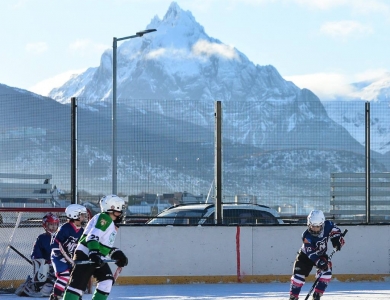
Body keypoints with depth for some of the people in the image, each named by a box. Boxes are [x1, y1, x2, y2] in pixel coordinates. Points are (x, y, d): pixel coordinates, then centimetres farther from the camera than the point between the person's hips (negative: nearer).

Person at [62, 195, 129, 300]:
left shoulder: (112, 224, 19)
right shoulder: (104, 218, -13)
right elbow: (92, 236, -26)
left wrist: (117, 254, 14)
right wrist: (94, 253, -37)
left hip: (97, 258, 10)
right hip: (85, 255, -10)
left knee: (107, 280, 2)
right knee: (78, 283, -15)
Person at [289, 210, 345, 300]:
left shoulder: (328, 225, -24)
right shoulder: (307, 236, -34)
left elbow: (335, 231, -2)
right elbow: (311, 253, -38)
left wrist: (337, 240, -19)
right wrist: (319, 262, -50)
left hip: (321, 254, 3)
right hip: (305, 255, -3)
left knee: (326, 272, -17)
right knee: (299, 275, -11)